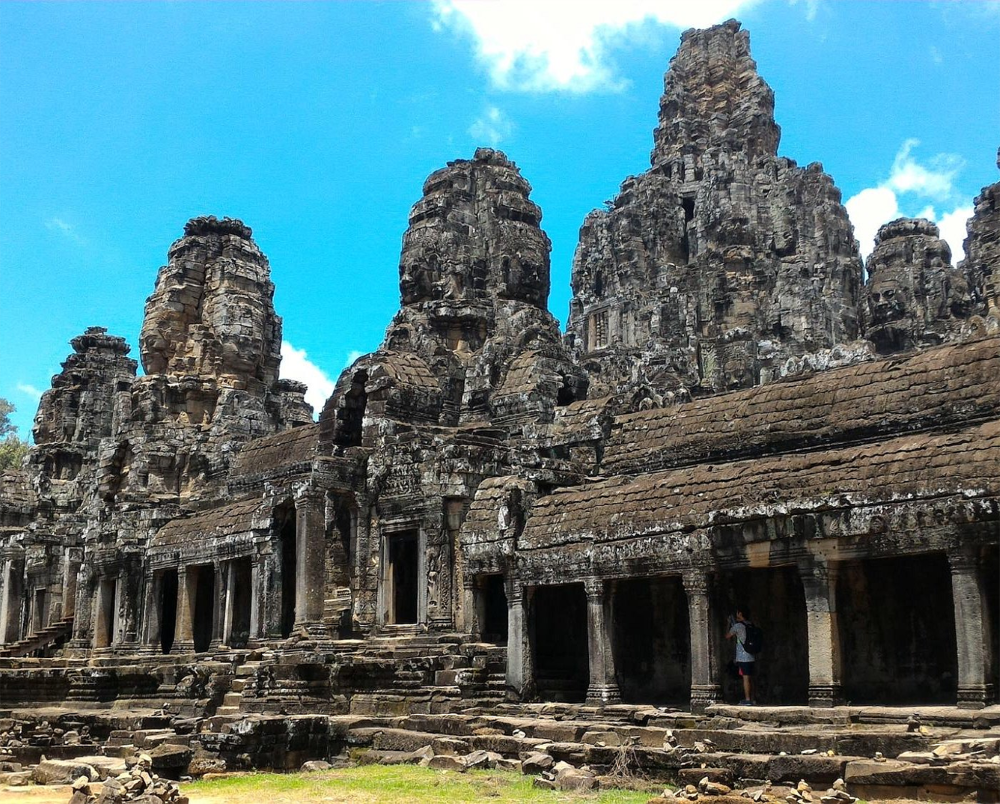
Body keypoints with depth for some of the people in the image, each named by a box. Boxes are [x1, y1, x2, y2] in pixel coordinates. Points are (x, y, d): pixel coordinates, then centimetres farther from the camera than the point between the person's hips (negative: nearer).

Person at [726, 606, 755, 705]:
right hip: (750, 657, 7)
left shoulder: (738, 626, -10)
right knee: (750, 678, 10)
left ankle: (747, 700, -7)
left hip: (742, 658, -7)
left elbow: (728, 636, 2)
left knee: (746, 678, -7)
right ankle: (751, 699, 13)